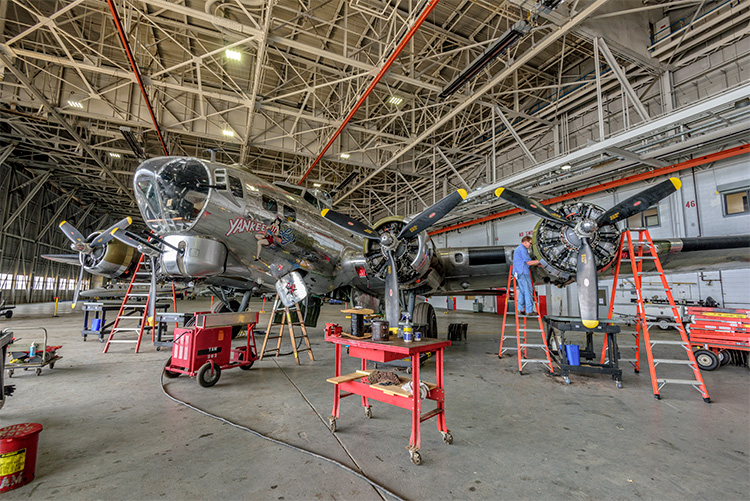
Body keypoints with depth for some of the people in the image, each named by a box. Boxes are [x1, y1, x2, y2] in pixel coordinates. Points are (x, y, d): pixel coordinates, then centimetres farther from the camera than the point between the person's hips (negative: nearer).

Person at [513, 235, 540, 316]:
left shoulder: (518, 249, 23)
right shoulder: (522, 249, -11)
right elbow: (529, 262, -14)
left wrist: (538, 264, 19)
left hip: (519, 273, 10)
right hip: (523, 273, -10)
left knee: (522, 291, 12)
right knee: (528, 291, -5)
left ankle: (520, 309, 14)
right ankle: (529, 310, -2)